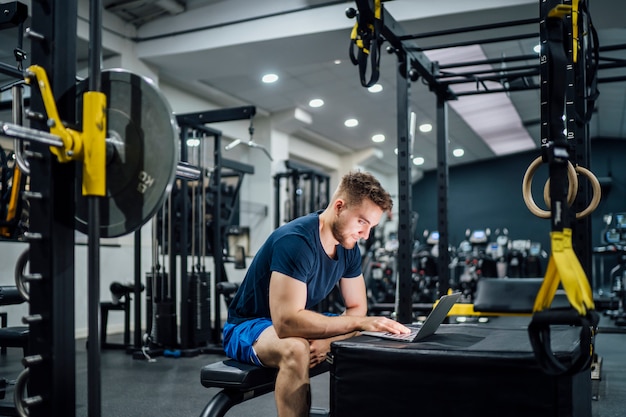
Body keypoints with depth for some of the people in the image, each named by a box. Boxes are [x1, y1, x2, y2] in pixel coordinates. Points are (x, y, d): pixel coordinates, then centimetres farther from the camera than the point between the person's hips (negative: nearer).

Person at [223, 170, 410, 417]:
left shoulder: (349, 247, -5)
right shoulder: (296, 241, -30)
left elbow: (357, 308, 0)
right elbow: (286, 322, -37)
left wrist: (328, 339, -21)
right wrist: (361, 323, -39)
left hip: (297, 325, 8)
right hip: (248, 328, -7)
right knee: (296, 349, -39)